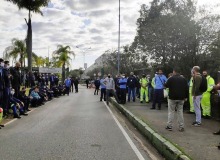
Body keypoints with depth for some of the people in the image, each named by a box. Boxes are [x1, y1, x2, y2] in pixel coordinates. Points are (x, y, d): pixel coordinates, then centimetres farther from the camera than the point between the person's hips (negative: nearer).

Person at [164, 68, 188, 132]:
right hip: (181, 98, 4)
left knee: (171, 112, 4)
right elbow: (187, 89, 7)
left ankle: (169, 126, 5)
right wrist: (186, 97, 12)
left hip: (172, 98, -4)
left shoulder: (171, 78, -9)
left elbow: (166, 85, -3)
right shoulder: (183, 79, 6)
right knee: (180, 112, 8)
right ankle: (181, 127, 9)